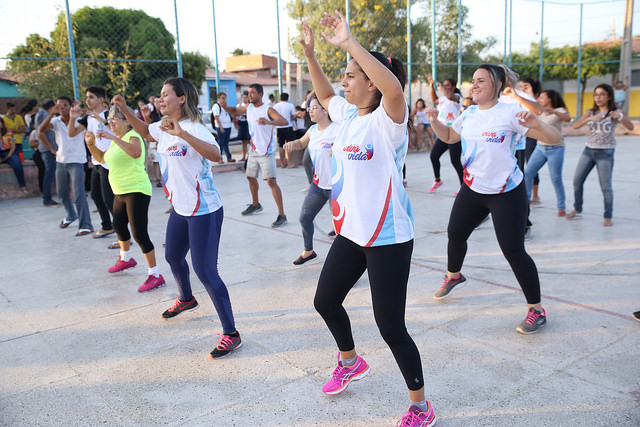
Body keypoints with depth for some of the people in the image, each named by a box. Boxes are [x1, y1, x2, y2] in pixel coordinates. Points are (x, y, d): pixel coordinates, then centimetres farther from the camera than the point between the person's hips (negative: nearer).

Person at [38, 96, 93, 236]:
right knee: (61, 192, 20)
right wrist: (52, 113, -27)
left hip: (76, 160, -6)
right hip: (61, 160, 6)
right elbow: (41, 130, -16)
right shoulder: (55, 121, 0)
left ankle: (86, 225, -10)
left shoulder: (79, 120, -8)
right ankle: (71, 215, 44)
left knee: (78, 194, -14)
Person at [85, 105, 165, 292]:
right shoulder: (116, 141, 16)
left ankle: (155, 275, -5)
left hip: (137, 191, -10)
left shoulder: (132, 136, -14)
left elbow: (136, 152, -37)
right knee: (119, 227, 26)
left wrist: (112, 137, -37)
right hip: (120, 192, 10)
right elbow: (101, 158, 26)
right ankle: (126, 259, 52)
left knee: (139, 234, -13)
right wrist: (90, 144, 11)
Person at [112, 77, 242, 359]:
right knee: (173, 257, 27)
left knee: (205, 271, -10)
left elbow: (216, 154, -39)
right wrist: (125, 110, 14)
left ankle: (231, 334, 0)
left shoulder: (194, 128, -20)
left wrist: (182, 133, -46)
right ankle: (186, 299, 57)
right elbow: (144, 131, 29)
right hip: (180, 208, 9)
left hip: (204, 211, -9)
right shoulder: (164, 127, 6)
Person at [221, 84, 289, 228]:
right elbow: (235, 110, 25)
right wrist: (224, 107, 2)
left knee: (271, 181, -15)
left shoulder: (268, 110, -16)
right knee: (251, 177, 20)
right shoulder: (249, 108, 6)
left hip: (266, 152, -8)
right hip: (253, 150, 8)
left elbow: (284, 121, -30)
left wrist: (269, 122, -48)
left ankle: (282, 215, -14)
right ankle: (255, 205, 43)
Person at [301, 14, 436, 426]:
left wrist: (348, 42, -35)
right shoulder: (348, 114, 7)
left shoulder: (386, 120, -17)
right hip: (351, 231, 9)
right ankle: (351, 362, 48)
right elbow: (324, 93, 26)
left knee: (390, 326, -3)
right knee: (325, 301, 21)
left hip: (389, 237, -9)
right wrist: (310, 53, 14)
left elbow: (394, 88, -39)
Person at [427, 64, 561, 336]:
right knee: (455, 233, 15)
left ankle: (536, 309, 5)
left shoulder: (509, 113, -13)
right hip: (473, 190, 6)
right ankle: (454, 276, 46)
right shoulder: (469, 114, 6)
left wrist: (536, 124, -37)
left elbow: (554, 138, -16)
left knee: (513, 250, -10)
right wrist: (434, 121, 4)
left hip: (506, 193, -6)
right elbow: (449, 137, 23)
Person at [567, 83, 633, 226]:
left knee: (606, 186, -4)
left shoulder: (615, 112, -3)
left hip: (605, 153, -4)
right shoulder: (591, 112, 7)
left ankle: (608, 217, 5)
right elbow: (575, 126, -8)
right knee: (577, 181, 5)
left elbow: (631, 127, -16)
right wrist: (590, 118, -23)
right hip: (589, 150, 4)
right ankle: (577, 210, 21)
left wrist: (619, 117, -33)